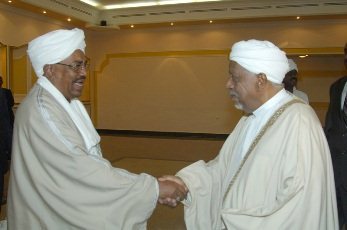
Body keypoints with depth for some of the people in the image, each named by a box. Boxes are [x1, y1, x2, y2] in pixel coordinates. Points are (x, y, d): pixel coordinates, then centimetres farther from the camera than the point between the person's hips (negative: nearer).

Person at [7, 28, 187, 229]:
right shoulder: (41, 110, -23)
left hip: (72, 213, 9)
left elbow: (89, 162, 3)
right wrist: (154, 187, -26)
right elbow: (79, 169, -28)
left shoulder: (68, 104, 7)